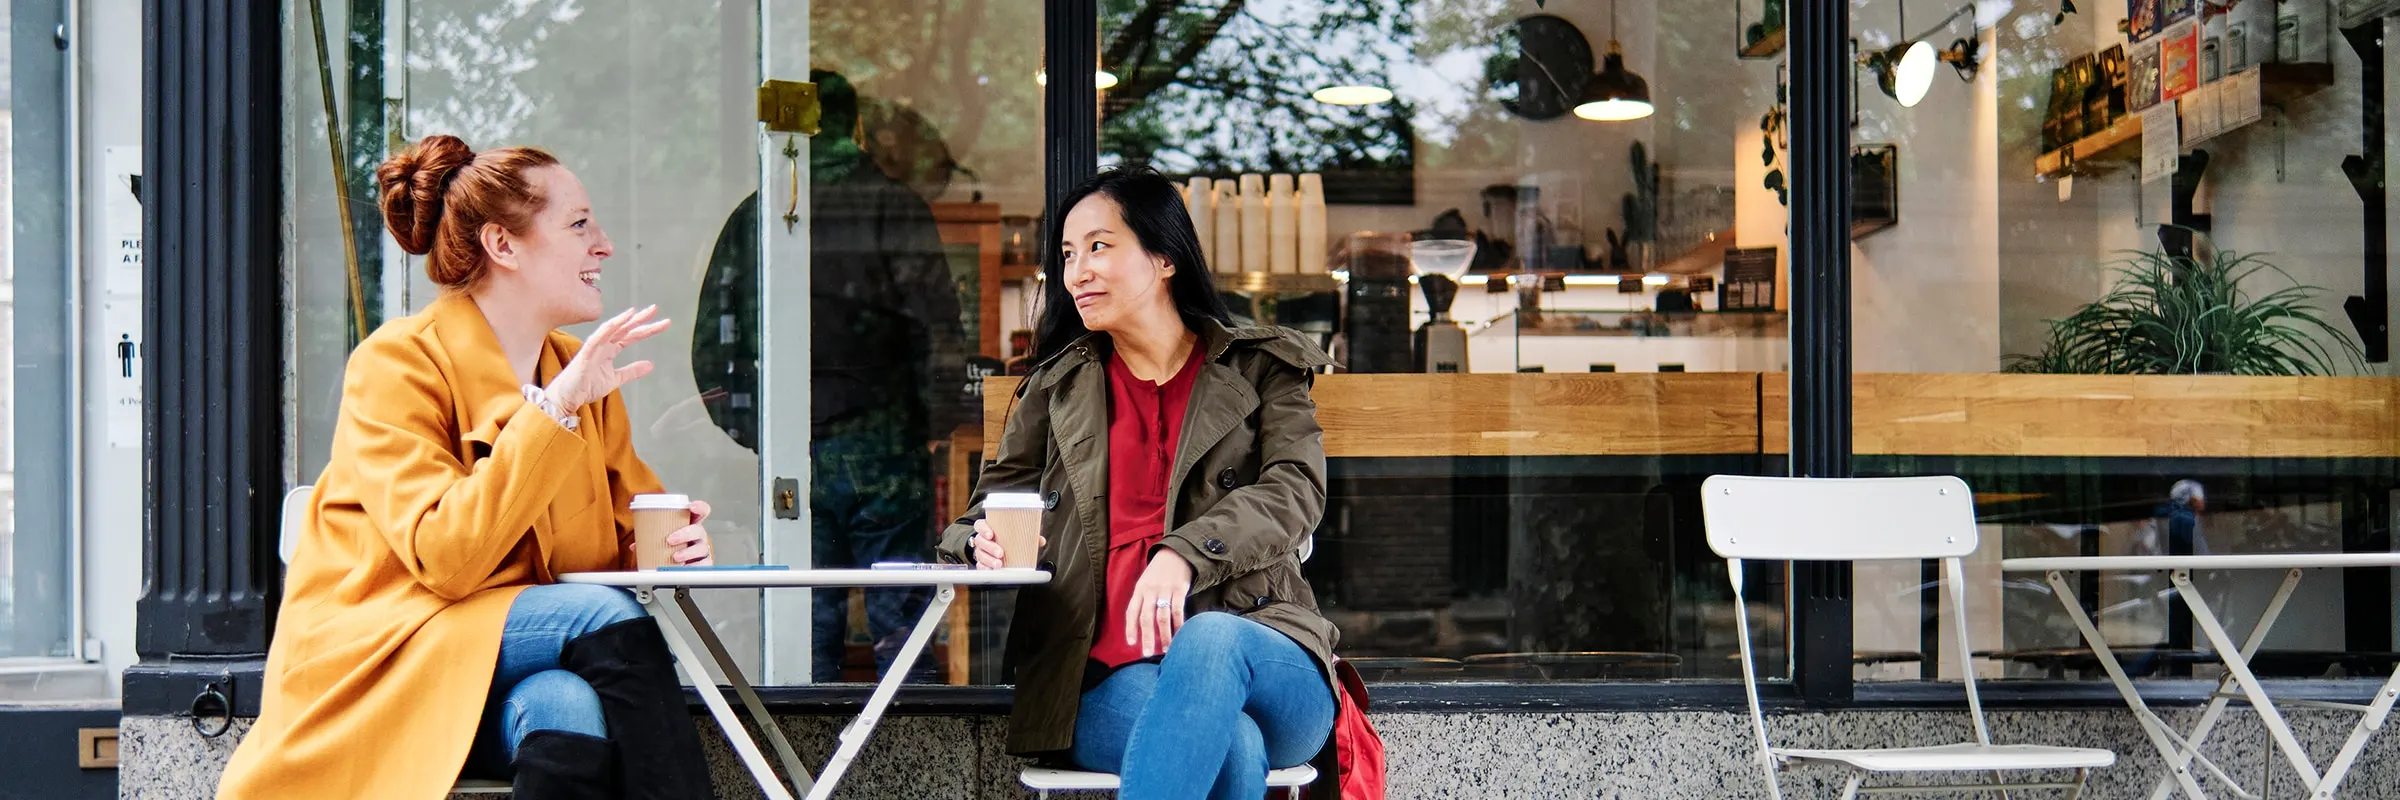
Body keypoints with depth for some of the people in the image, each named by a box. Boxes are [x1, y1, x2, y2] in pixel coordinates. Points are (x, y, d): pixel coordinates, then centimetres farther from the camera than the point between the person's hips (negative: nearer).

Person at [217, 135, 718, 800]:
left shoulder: (581, 375, 14)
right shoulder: (399, 361, -7)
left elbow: (626, 538, 20)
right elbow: (445, 558, -21)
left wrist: (670, 544, -5)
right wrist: (553, 408, -23)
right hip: (380, 674, -5)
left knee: (573, 708, -32)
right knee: (608, 620, -29)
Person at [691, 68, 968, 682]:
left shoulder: (750, 218, 6)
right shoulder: (896, 209, -4)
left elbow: (709, 346, 8)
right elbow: (940, 331, -10)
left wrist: (747, 433, 14)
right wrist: (938, 421, 1)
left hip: (789, 455, 3)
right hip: (883, 450, -3)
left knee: (807, 623, 8)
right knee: (898, 617, 2)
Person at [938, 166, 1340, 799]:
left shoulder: (1262, 370, 15)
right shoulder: (1056, 390, 23)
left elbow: (1296, 491, -2)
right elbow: (984, 520, 24)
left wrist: (1183, 555, -21)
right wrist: (986, 545, -4)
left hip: (1260, 659, 0)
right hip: (1107, 680, 1)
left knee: (1211, 639, -40)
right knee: (1231, 749, -37)